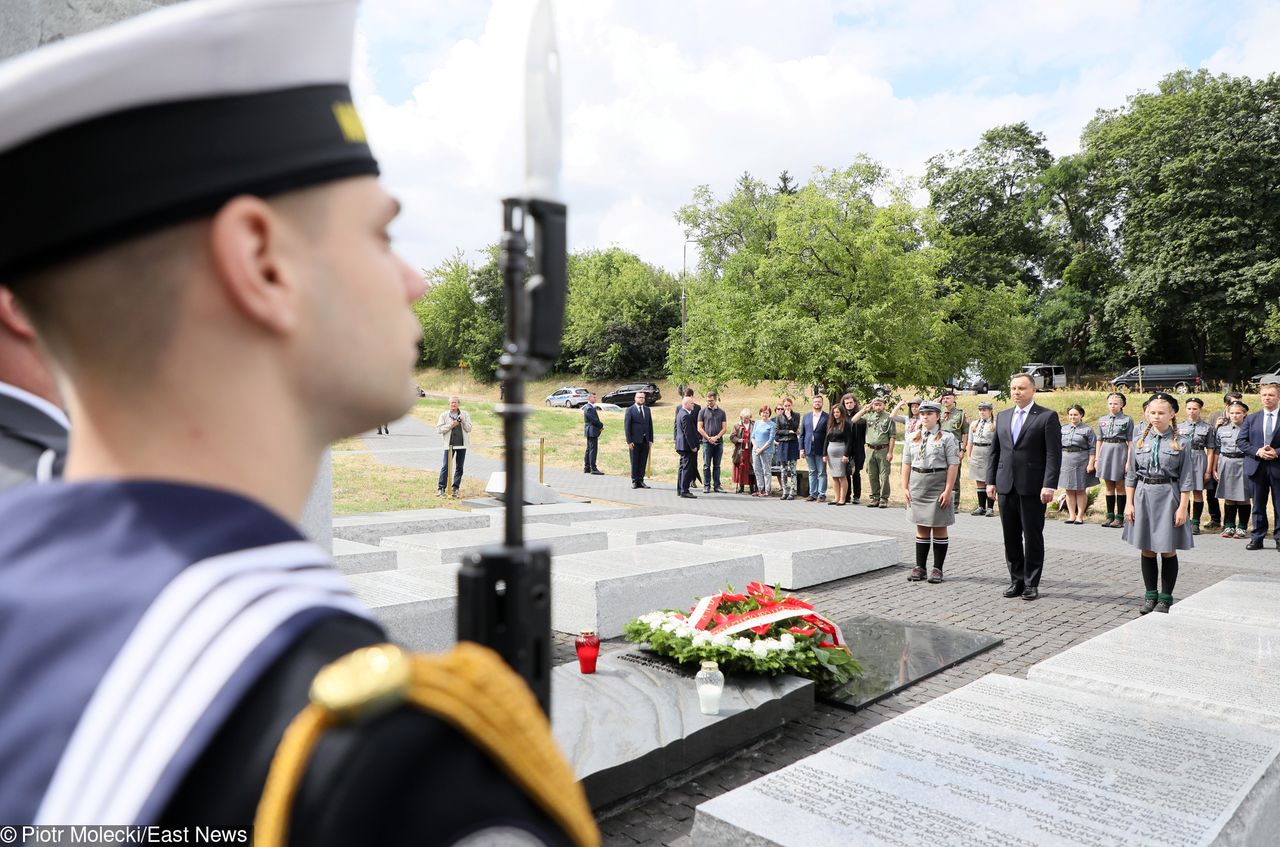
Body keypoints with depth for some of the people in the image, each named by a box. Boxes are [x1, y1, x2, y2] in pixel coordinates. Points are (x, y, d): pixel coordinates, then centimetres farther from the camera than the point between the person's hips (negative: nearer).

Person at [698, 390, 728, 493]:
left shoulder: (721, 412, 9)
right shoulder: (703, 411, 4)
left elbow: (724, 428, 5)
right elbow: (699, 428, 1)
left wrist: (716, 437, -11)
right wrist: (708, 438, -9)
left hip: (719, 442, 2)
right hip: (707, 442, -2)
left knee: (717, 465, 6)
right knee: (706, 465, -1)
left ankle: (717, 486, 11)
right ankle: (706, 486, 5)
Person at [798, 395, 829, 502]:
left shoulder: (827, 417, -2)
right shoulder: (806, 417, 11)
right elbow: (802, 434, 11)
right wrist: (801, 448, 4)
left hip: (821, 450, -4)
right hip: (809, 449, 4)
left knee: (821, 473, 1)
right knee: (812, 472, 10)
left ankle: (822, 494, 5)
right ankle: (813, 494, 15)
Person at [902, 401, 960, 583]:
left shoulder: (947, 438, -5)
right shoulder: (912, 438, 8)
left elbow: (953, 465, -9)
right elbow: (906, 464, 9)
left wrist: (948, 490, -15)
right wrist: (905, 487, 2)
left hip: (938, 485, -4)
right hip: (917, 484, 4)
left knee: (939, 526, 4)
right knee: (921, 526, 10)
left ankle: (937, 568, 12)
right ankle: (919, 567, 16)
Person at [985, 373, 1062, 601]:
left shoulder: (1047, 416, -3)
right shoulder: (1002, 416, 13)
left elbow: (1054, 454, -8)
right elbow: (994, 452, 15)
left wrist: (1049, 485, -16)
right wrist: (991, 481, 8)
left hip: (1032, 487, -5)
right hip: (1006, 486, 5)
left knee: (1033, 537, 4)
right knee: (1011, 537, 10)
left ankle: (1031, 583, 14)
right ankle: (1016, 580, 21)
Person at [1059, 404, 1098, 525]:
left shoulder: (1088, 430, 1)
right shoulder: (1063, 429, 11)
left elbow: (1092, 449, -4)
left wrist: (1090, 464, -12)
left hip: (1081, 462, -3)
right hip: (1066, 461, 3)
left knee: (1081, 490, 4)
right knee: (1069, 490, 6)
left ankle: (1080, 516, 10)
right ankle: (1071, 515, 13)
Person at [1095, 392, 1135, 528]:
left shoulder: (1127, 420, -1)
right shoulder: (1102, 420, 11)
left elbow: (1130, 442, -3)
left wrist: (1129, 460, -10)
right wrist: (1096, 458, 9)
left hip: (1120, 451, -4)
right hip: (1105, 451, 4)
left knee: (1120, 486, 1)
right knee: (1109, 486, 9)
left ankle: (1119, 517, 7)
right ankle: (1110, 515, 15)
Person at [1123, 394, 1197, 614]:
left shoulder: (1179, 443, -4)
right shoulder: (1139, 441, 5)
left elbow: (1186, 479, -4)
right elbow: (1131, 476, 8)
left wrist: (1182, 507, -8)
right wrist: (1129, 503, 3)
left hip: (1168, 498, -3)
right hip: (1143, 497, 3)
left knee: (1168, 550, 4)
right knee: (1147, 550, 10)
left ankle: (1165, 598, 16)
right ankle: (1150, 595, 22)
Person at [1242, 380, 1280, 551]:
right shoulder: (1251, 419, 8)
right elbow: (1241, 440, 5)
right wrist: (1257, 451, -10)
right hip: (1257, 467, 2)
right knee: (1258, 505, 9)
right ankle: (1257, 538, 16)